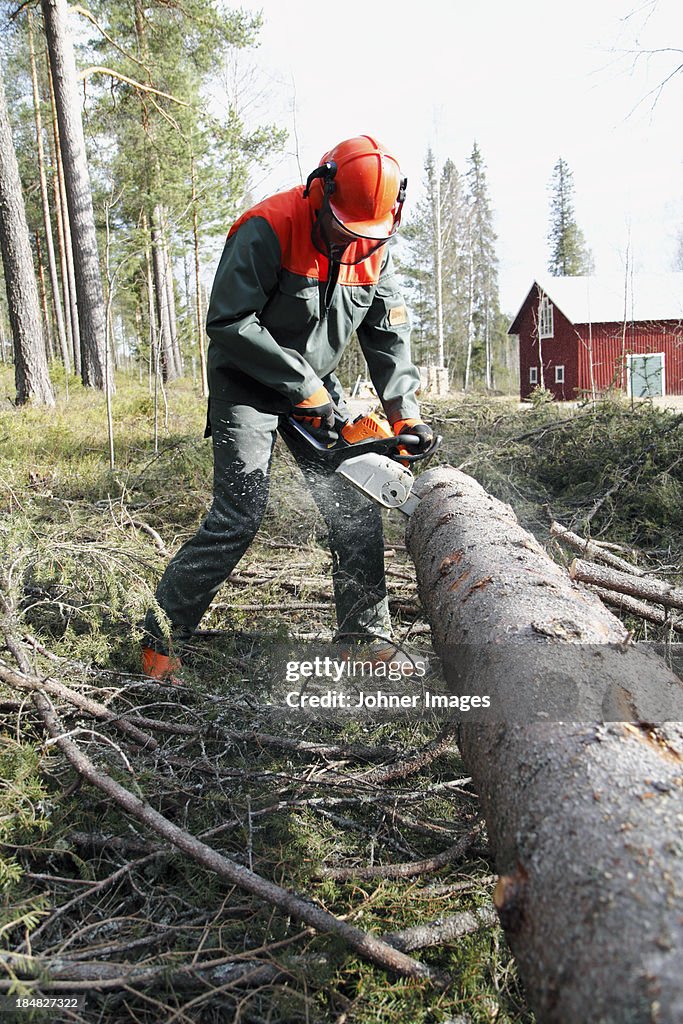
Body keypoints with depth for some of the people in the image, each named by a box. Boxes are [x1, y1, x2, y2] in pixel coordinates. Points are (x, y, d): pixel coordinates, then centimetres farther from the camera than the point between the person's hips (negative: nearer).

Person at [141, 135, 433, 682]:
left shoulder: (374, 247, 0)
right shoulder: (268, 230, -21)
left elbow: (388, 335, 4)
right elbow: (228, 322, -25)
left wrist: (406, 414, -7)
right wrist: (306, 390, -23)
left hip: (318, 386, 6)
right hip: (247, 385, -6)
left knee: (357, 510, -1)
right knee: (239, 515, -14)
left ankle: (367, 636, 12)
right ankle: (162, 632, 3)